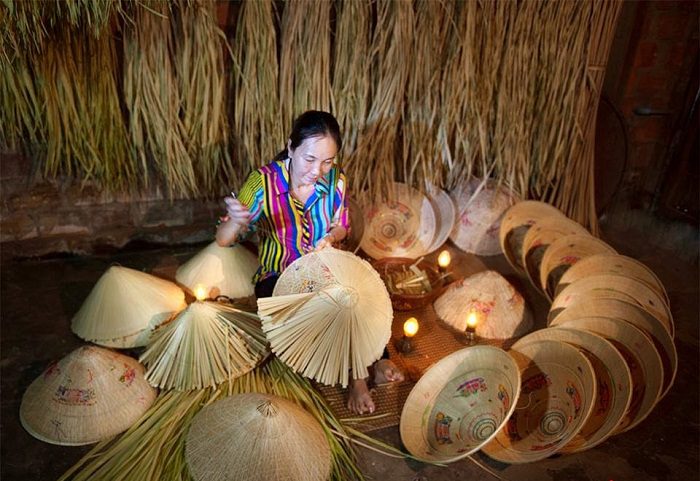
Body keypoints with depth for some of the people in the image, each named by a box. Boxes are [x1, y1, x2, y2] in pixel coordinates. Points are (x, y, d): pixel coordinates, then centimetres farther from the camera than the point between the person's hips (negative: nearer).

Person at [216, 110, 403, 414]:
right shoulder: (263, 182, -20)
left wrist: (330, 237, -16)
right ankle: (355, 375, -14)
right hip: (278, 278, -3)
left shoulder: (335, 179, -10)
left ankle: (377, 361, -11)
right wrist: (235, 221, -43)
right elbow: (223, 241, -19)